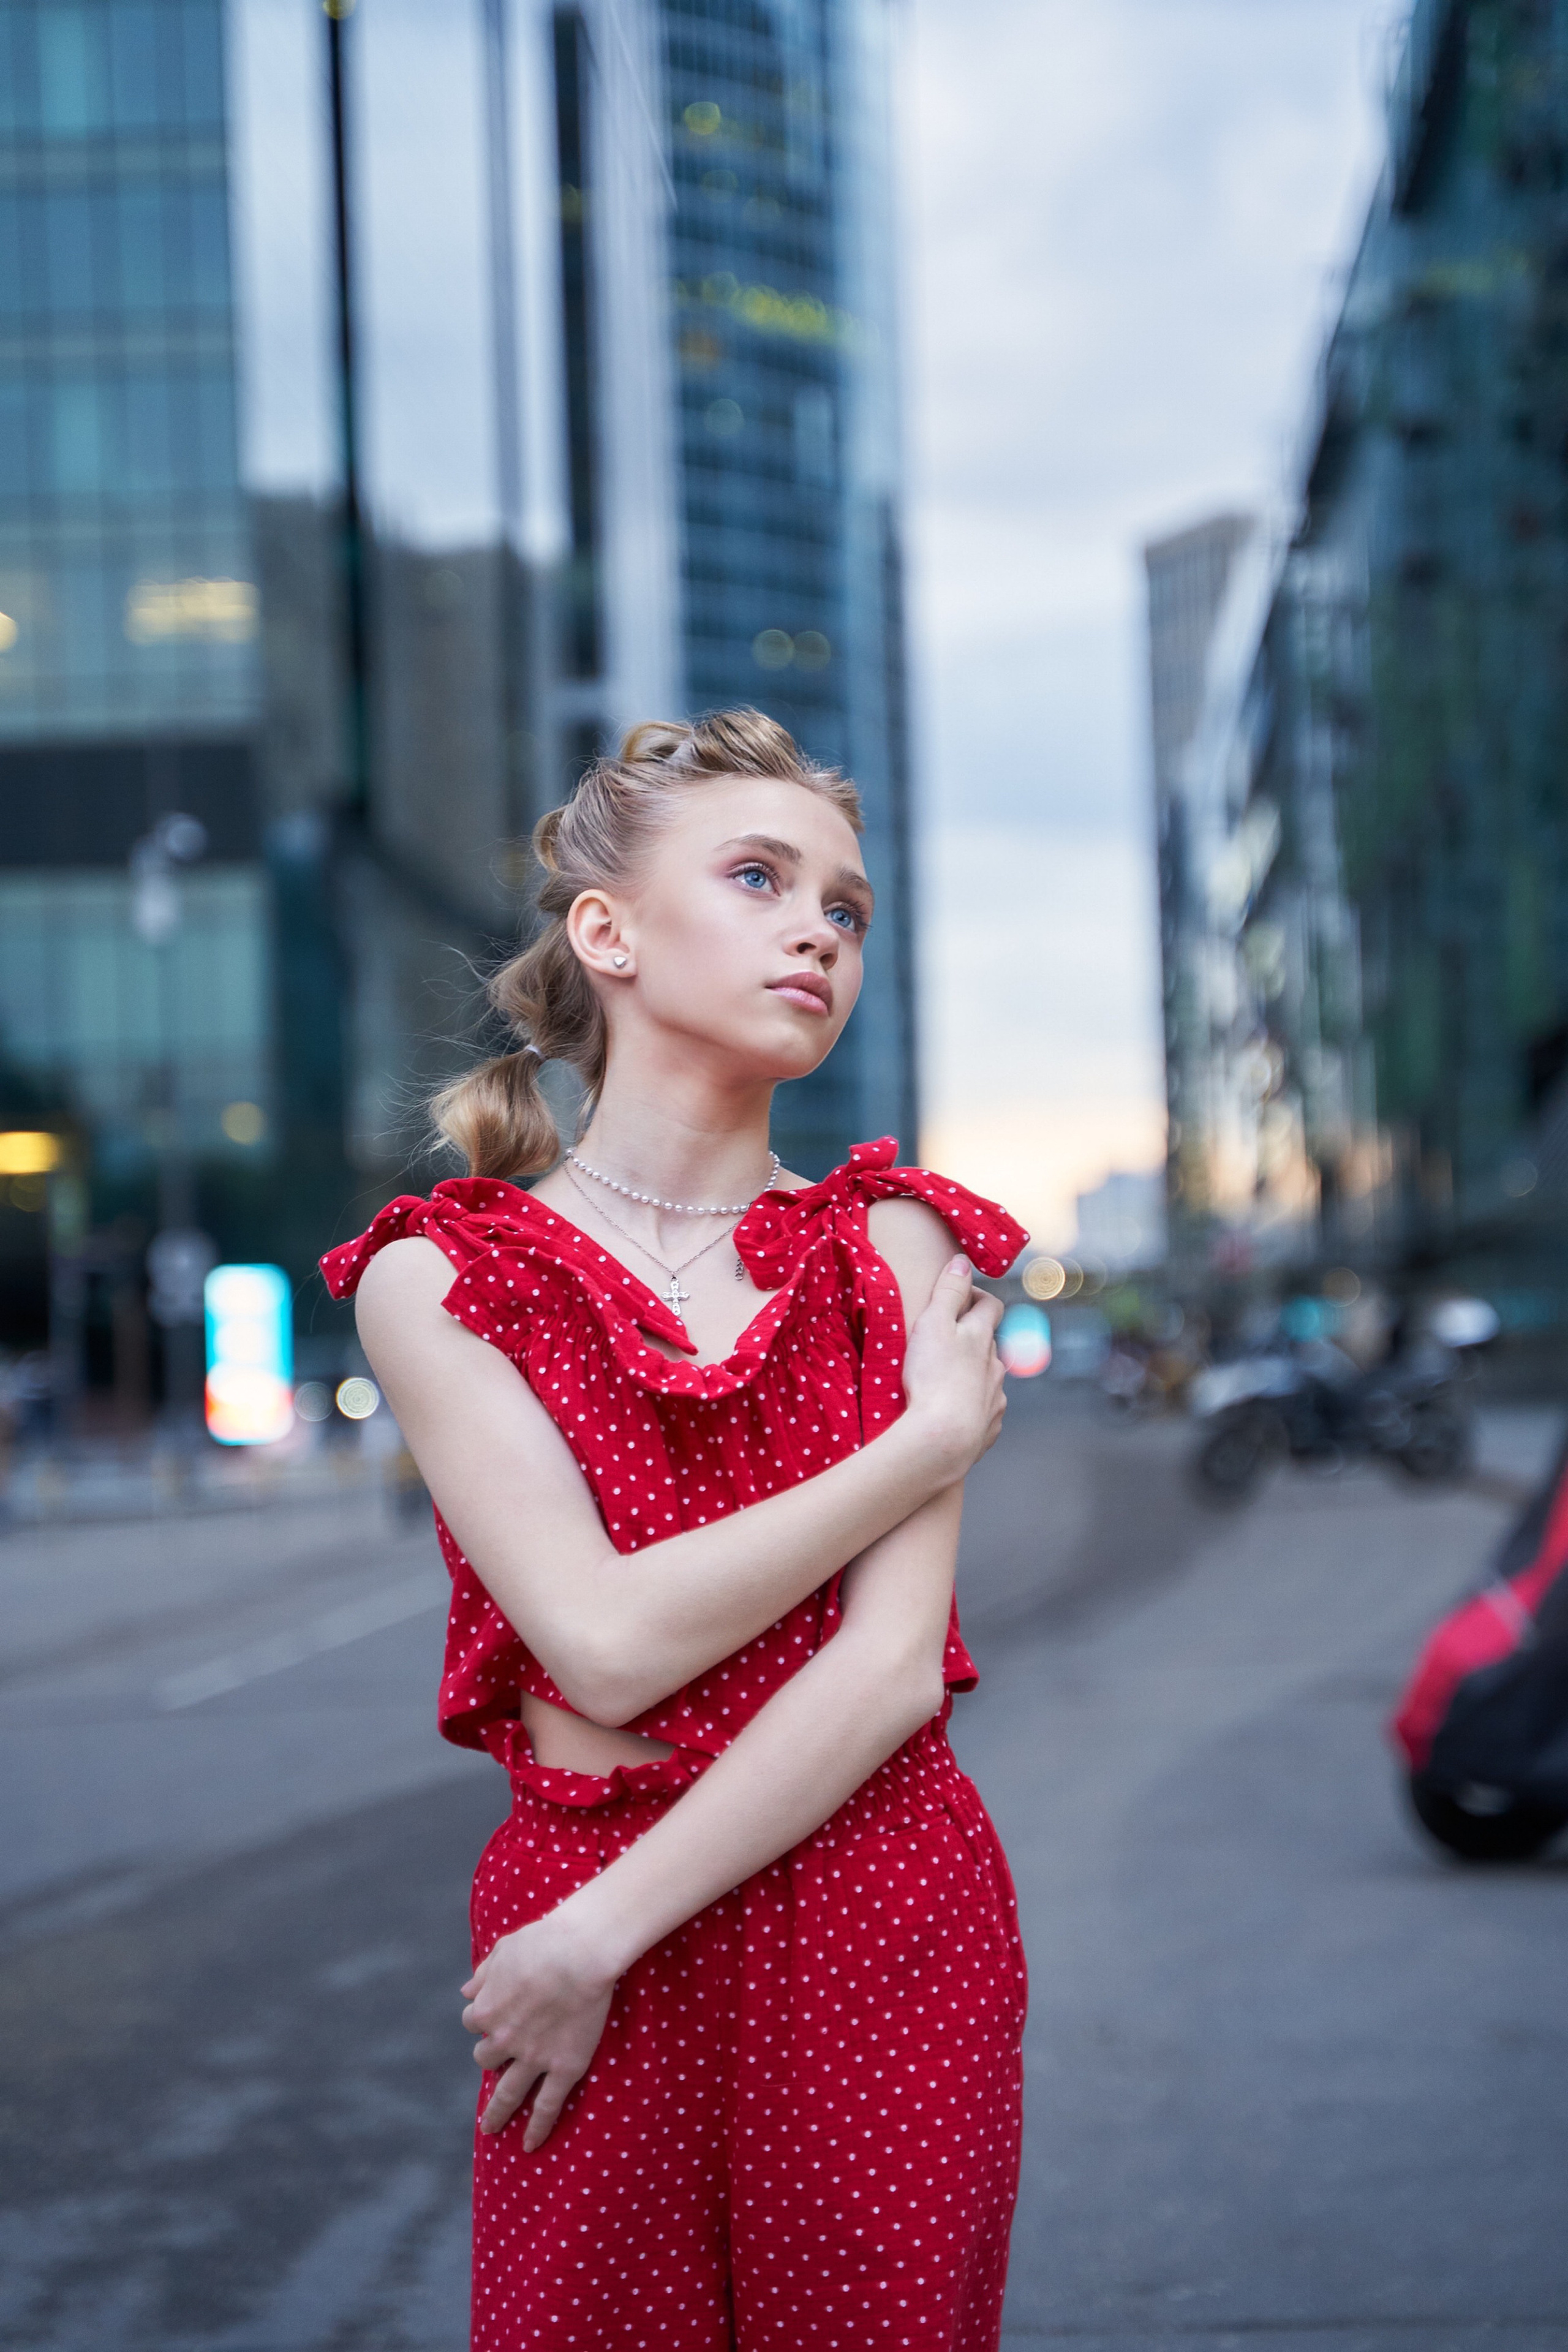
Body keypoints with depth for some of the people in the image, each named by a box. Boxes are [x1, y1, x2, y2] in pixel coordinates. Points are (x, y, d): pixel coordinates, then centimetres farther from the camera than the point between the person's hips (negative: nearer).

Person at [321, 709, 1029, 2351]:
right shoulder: (438, 1278, -2)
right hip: (578, 1937, -1)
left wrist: (604, 1935, -14)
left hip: (891, 1928, 1)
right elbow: (609, 1646, -14)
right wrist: (933, 1440, -10)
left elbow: (896, 1661, -9)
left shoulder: (895, 1246, 2)